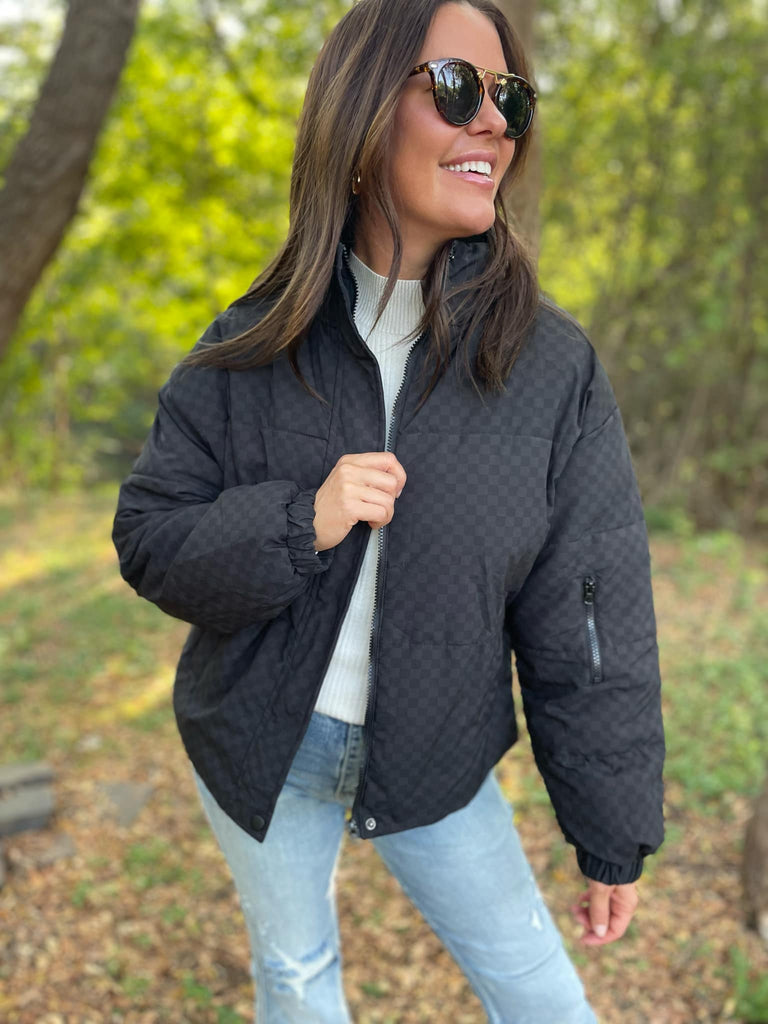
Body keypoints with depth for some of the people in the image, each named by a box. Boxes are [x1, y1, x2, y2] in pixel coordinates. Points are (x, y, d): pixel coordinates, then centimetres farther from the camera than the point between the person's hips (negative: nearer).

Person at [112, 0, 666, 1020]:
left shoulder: (554, 365, -12)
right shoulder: (255, 347, -9)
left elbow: (592, 624, -9)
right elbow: (149, 538, -6)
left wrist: (614, 836, -4)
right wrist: (302, 523, -25)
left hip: (434, 762, 0)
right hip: (263, 745, 1)